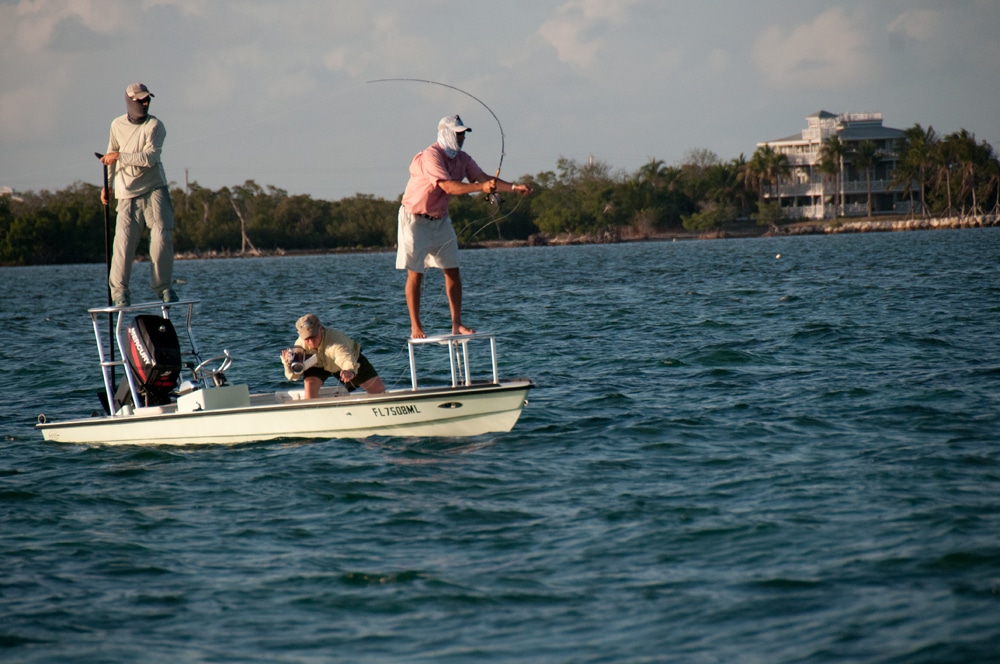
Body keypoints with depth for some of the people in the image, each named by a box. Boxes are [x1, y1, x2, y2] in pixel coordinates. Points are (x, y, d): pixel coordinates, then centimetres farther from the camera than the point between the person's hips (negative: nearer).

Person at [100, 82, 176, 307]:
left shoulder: (155, 125, -7)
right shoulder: (117, 125, 5)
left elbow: (149, 157, -20)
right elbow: (112, 154, 21)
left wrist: (119, 156, -20)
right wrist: (106, 185, 18)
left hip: (154, 189, -2)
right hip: (128, 193, 2)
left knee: (162, 236, -10)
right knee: (124, 241, -9)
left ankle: (162, 286, 4)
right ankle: (119, 291, -2)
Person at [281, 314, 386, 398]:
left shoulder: (335, 340, -46)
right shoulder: (300, 345, -30)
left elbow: (347, 359, -66)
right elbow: (294, 376, -21)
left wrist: (351, 371, -90)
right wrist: (288, 366, -45)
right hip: (318, 363, 2)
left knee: (378, 389, -9)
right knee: (310, 383, -28)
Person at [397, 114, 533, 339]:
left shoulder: (462, 159, 1)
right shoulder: (430, 156, -23)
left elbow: (484, 178, -2)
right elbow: (449, 186, -33)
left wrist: (514, 187, -16)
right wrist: (482, 187, -42)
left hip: (440, 219, 8)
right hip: (415, 219, -7)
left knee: (452, 271, 3)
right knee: (415, 274, -5)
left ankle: (457, 324, 7)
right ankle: (415, 328, -1)